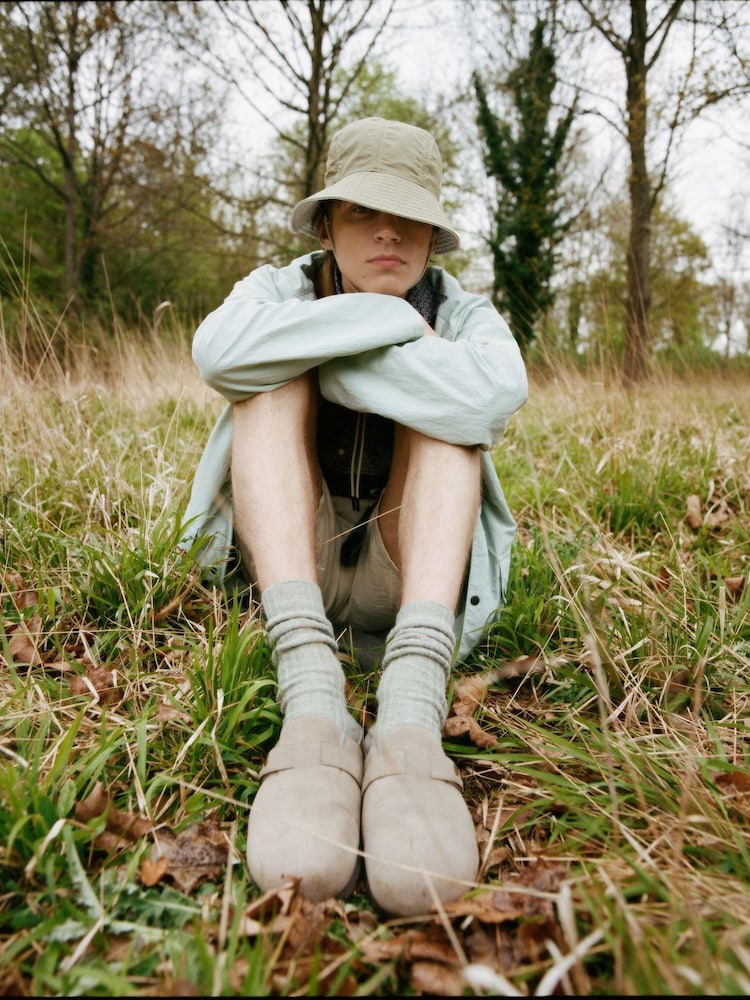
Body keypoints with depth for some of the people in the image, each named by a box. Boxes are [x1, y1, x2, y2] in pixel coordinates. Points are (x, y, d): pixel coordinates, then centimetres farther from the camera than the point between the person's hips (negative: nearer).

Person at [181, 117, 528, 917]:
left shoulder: (461, 313, -1)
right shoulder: (281, 291, 0)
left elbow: (495, 394, -29)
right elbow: (221, 351, -28)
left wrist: (320, 349, -22)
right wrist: (396, 321, -22)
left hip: (410, 575, 0)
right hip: (283, 567, 1)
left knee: (447, 395, -21)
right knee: (273, 375, -21)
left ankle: (411, 710, -42)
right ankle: (311, 701, -41)